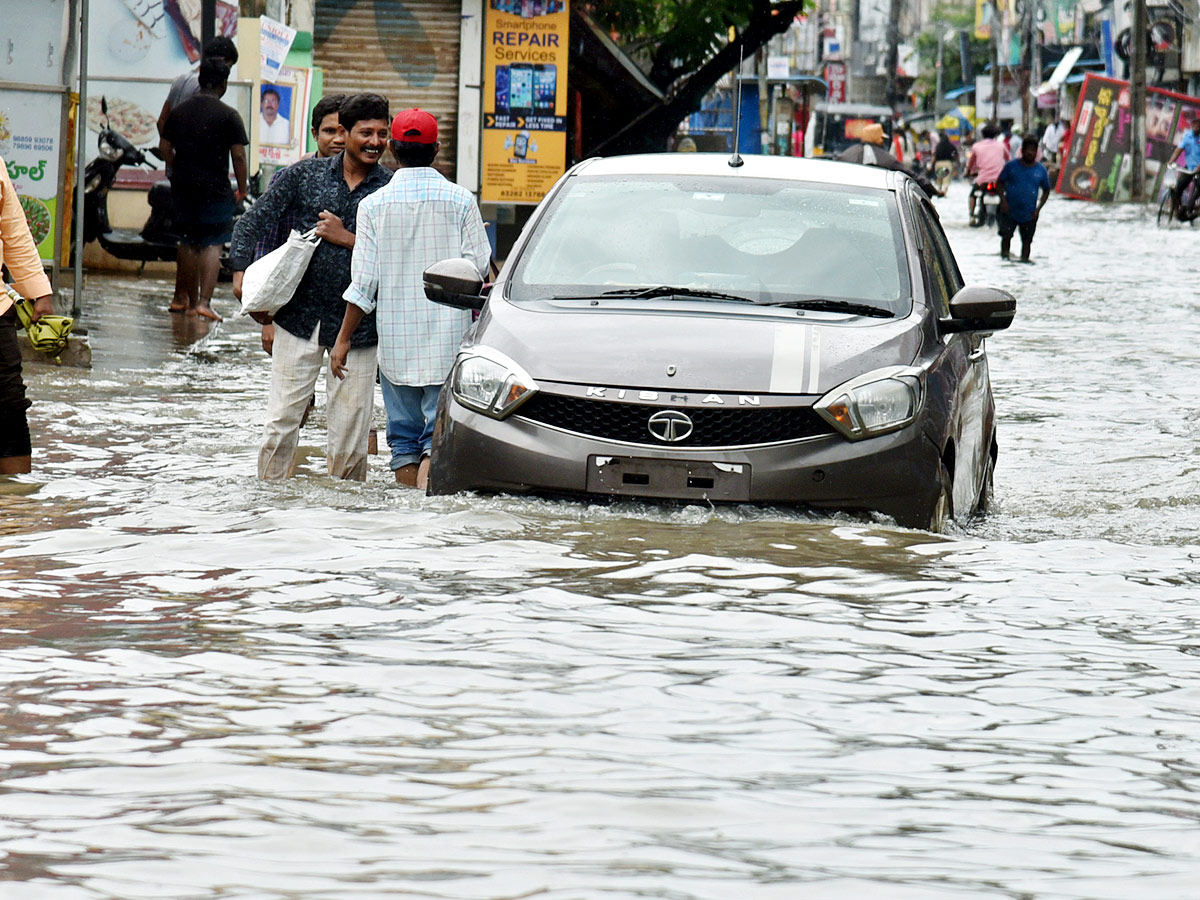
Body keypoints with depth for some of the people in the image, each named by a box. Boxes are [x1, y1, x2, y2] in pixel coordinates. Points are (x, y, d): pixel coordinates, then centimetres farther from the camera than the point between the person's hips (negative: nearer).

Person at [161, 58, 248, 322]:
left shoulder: (179, 111, 6)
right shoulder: (228, 116, -9)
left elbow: (166, 148, 10)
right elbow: (238, 155, -10)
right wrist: (242, 188, 1)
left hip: (182, 188, 5)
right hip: (215, 189, -5)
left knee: (188, 243, 16)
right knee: (212, 245, -3)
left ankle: (184, 299, 23)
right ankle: (204, 301, -15)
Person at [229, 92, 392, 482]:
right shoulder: (304, 175, 4)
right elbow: (253, 222, 6)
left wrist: (347, 239, -12)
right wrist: (242, 275, -7)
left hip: (356, 327, 0)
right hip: (300, 317, 0)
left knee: (349, 431, 2)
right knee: (281, 422, 1)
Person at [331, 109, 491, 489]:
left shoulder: (375, 204, -2)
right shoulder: (459, 200, -3)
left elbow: (364, 279, -3)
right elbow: (477, 266, -2)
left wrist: (343, 339, 4)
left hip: (395, 340, 1)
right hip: (448, 336, -1)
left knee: (403, 434, 9)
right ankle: (427, 487, -25)